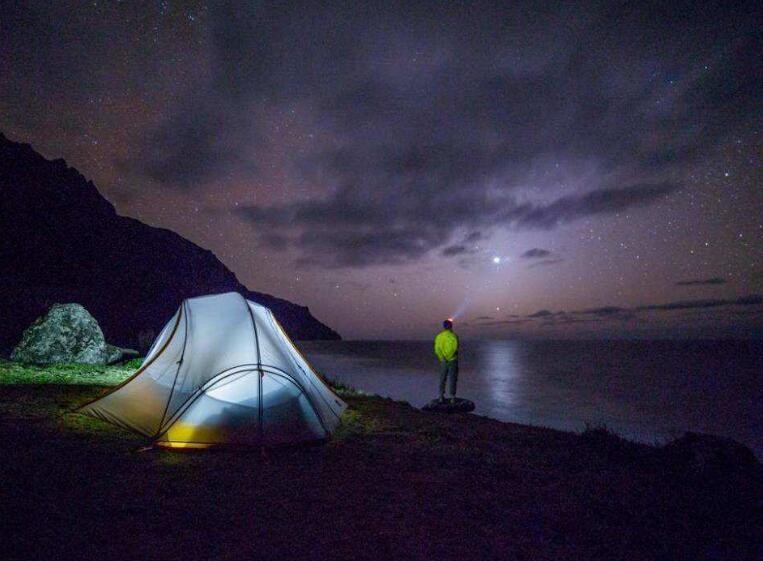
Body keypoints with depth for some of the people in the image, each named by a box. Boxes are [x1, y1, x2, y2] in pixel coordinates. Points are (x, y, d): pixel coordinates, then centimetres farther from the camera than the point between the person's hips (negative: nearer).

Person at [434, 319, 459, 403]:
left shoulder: (439, 336, -3)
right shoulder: (454, 336, -14)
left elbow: (437, 349, -5)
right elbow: (455, 349, -17)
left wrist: (442, 358, 0)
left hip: (443, 361, 3)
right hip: (453, 360, -3)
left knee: (442, 379, 14)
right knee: (452, 379, 6)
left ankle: (441, 397, 16)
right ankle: (452, 397, 9)